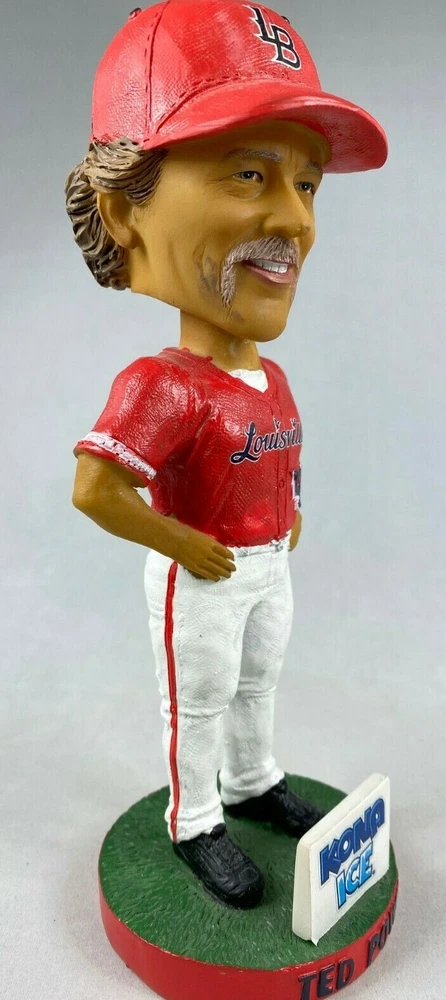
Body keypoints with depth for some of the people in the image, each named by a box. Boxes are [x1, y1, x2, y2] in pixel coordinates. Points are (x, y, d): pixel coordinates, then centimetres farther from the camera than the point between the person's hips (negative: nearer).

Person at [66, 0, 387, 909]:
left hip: (271, 568, 8)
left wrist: (289, 520, 7)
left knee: (257, 684, 25)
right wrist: (187, 548, -25)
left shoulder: (273, 379, -1)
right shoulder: (160, 383, -29)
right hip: (200, 582, -7)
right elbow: (95, 491, -37)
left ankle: (253, 783, 49)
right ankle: (194, 823, 36)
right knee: (199, 705, 13)